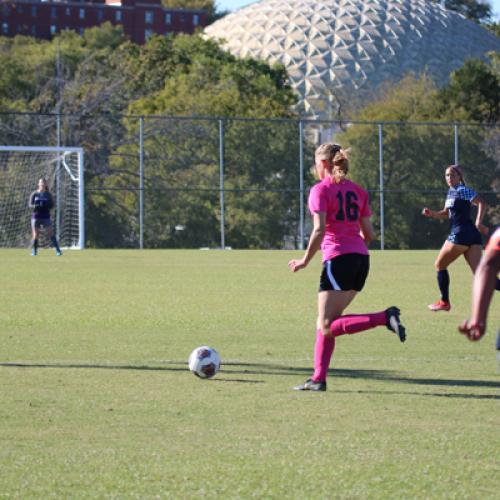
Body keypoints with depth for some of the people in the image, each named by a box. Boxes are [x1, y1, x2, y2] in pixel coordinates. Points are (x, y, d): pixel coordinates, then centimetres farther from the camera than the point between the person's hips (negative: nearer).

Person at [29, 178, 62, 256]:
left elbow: (52, 205, 3)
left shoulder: (48, 194, 5)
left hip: (46, 217, 0)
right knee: (35, 235, 0)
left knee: (51, 234, -7)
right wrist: (35, 206, -21)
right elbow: (30, 205, 1)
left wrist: (45, 205, -18)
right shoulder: (34, 194, 4)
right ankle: (34, 251, 13)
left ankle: (58, 250, -5)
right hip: (36, 217, 0)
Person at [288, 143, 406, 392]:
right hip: (361, 259, 8)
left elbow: (319, 230, -14)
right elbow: (369, 234, 13)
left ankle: (385, 317, -25)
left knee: (328, 327, -9)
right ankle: (318, 379, 10)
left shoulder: (320, 190, -3)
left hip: (338, 259, -8)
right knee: (324, 324, 14)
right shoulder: (357, 191, 16)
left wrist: (305, 260, -4)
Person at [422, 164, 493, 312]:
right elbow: (447, 214, 29)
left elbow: (481, 203, -17)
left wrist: (478, 222, -27)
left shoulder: (462, 190, -7)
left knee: (440, 265, 8)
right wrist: (432, 214, 12)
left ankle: (444, 302, 16)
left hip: (461, 233, -9)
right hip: (472, 236, 9)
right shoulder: (451, 192, 20)